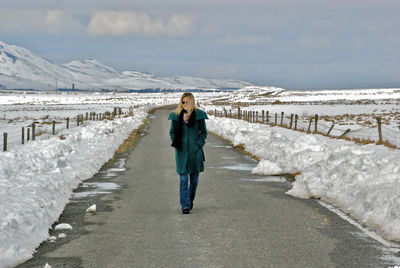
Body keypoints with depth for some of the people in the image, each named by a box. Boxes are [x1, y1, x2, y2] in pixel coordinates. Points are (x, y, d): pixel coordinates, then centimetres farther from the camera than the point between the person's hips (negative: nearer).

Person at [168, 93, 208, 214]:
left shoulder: (199, 115, 0)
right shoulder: (176, 116, 3)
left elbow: (204, 132, 7)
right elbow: (172, 132, 13)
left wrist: (198, 144, -5)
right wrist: (176, 143, 0)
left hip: (195, 151, 0)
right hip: (181, 152, 0)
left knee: (194, 177, 11)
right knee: (183, 179, -7)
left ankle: (190, 199, 33)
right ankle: (185, 206, -8)